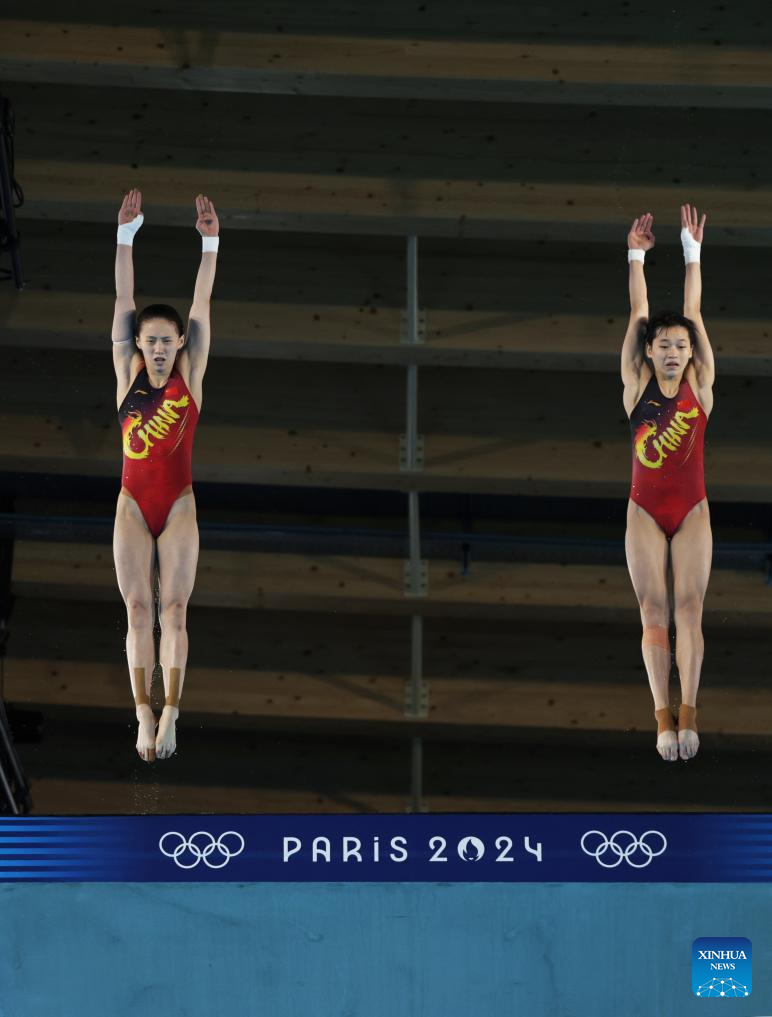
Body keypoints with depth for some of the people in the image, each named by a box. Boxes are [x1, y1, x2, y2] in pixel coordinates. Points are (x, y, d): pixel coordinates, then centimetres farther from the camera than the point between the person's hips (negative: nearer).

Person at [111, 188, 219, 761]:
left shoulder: (189, 379, 2)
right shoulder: (128, 376, 3)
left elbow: (202, 305, -3)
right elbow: (123, 301, 0)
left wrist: (211, 243, -9)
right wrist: (126, 234, -5)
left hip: (179, 506, -1)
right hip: (133, 505, 1)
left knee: (174, 608, -6)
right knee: (138, 607, -3)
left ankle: (171, 715, -8)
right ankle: (144, 716, -4)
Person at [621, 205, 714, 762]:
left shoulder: (700, 385, 1)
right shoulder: (637, 383, 0)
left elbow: (693, 313, -1)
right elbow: (638, 315, 0)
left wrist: (693, 252, -1)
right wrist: (636, 257, 0)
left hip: (692, 509, 0)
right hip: (645, 510, 0)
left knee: (689, 606, -5)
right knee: (654, 608, -3)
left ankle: (688, 711, -5)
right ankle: (663, 716, -4)